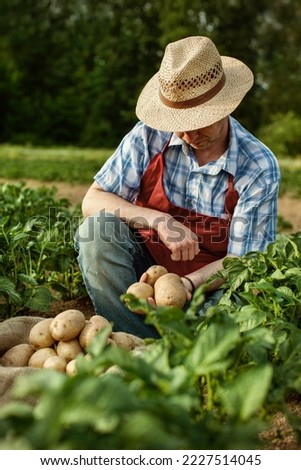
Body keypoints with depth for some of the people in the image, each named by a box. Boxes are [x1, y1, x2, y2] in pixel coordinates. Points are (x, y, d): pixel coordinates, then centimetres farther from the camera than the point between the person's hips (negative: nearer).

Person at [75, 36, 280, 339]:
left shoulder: (260, 168, -14)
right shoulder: (149, 136, -11)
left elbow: (241, 262, -13)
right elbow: (92, 202, -11)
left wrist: (188, 282, -34)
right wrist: (159, 221, -28)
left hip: (206, 284, -1)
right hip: (145, 266, 1)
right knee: (97, 231, -26)